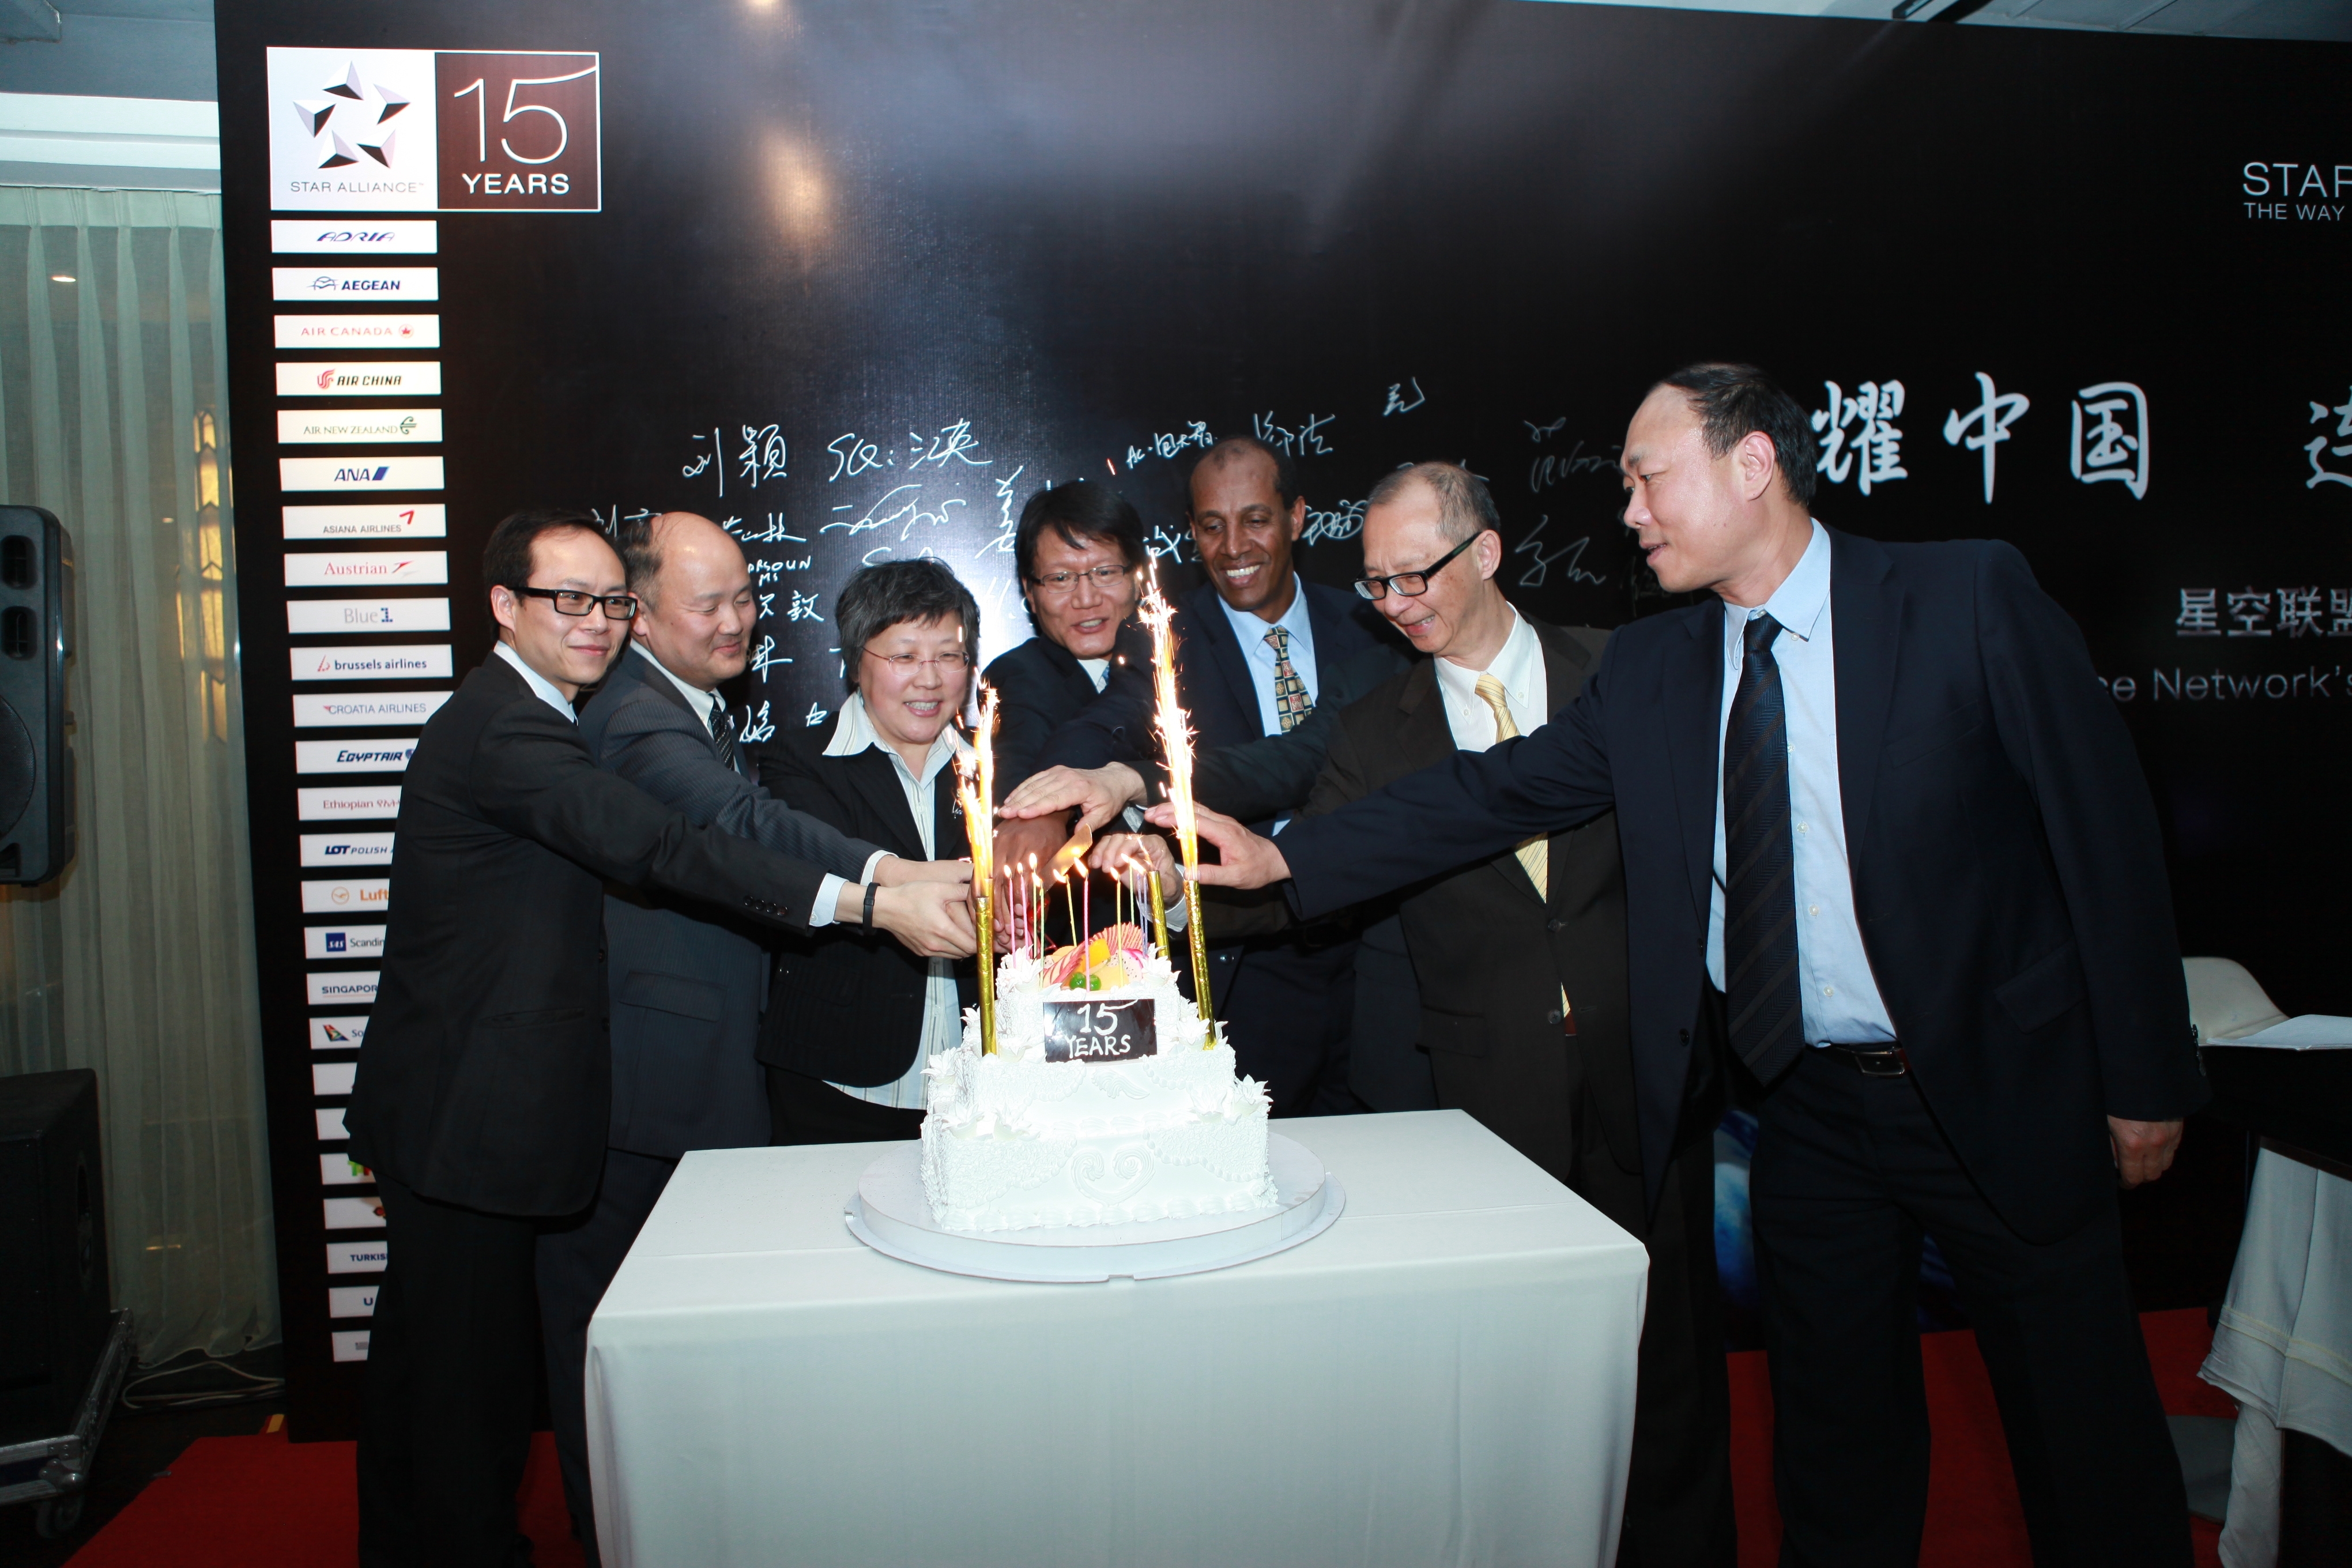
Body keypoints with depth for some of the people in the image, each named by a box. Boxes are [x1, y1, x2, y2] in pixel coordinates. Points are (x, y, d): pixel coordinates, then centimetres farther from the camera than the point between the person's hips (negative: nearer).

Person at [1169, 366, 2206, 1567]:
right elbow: (1497, 790, -1)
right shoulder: (1646, 672, 1)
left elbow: (2101, 823, -9)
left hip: (2003, 1095, -3)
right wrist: (1282, 856, -9)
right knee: (1834, 1445, 17)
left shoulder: (1969, 597, -10)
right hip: (1807, 1109, 3)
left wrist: (2145, 1081, -8)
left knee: (2089, 1444, 12)